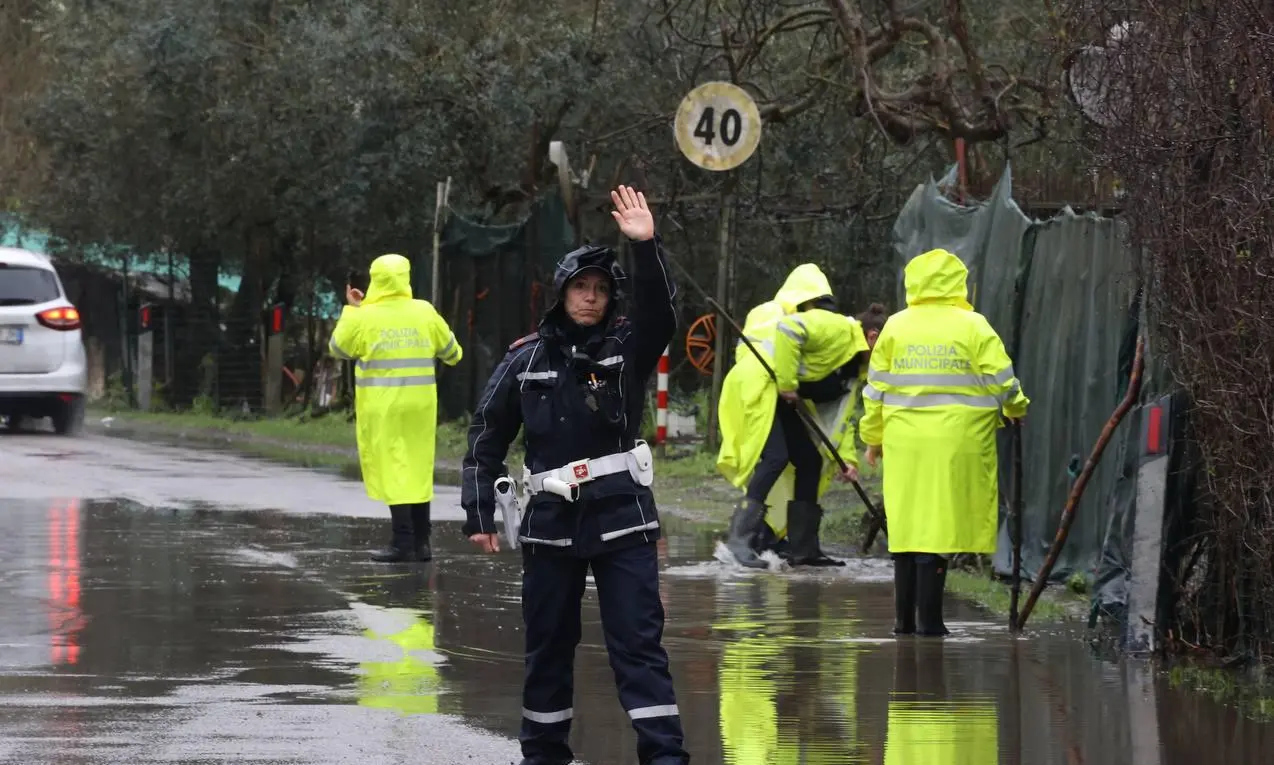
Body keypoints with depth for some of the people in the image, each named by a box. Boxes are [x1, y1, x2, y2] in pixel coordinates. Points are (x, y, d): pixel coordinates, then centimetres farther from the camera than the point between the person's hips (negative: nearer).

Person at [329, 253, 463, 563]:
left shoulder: (363, 317, -7)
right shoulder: (425, 313, 3)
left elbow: (338, 348, 8)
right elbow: (451, 351, 14)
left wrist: (350, 310, 17)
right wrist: (453, 357, 37)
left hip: (382, 407, -3)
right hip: (420, 405, 4)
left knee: (392, 469, -2)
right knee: (419, 468, 12)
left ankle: (403, 542, -8)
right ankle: (421, 541, 13)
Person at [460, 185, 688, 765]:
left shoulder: (627, 348, 2)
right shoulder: (527, 360, 4)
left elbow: (659, 313, -19)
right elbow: (487, 436, 9)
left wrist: (646, 248, -33)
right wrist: (479, 512, 4)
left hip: (622, 517, -2)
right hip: (550, 521, 2)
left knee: (637, 639, -8)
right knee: (548, 642, 11)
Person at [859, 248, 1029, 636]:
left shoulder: (895, 327, 6)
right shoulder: (974, 327, -4)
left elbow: (876, 388, 10)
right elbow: (1001, 381, -2)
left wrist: (873, 436, 21)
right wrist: (1016, 408, 20)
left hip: (904, 443, 3)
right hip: (956, 443, -3)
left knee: (907, 526, 11)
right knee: (938, 528, -2)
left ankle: (905, 617, 15)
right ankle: (929, 618, -4)